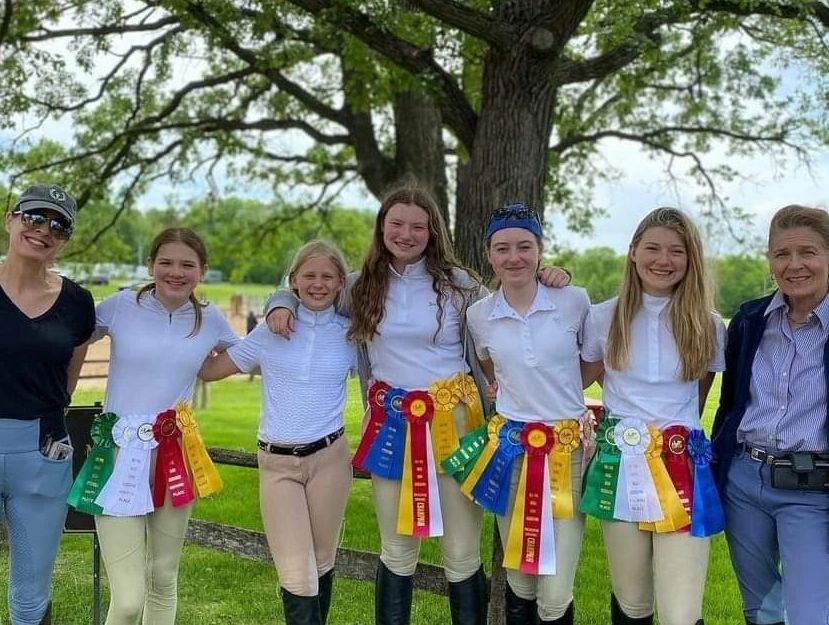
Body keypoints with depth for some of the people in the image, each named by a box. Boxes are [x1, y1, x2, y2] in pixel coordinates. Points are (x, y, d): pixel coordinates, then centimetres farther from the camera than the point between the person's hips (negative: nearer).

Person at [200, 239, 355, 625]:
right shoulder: (272, 330, 3)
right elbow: (209, 370, 5)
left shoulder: (351, 334, 4)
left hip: (329, 458, 1)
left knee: (321, 565, 12)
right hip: (276, 463, -1)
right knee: (296, 578, -10)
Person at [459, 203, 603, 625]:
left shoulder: (575, 302, -7)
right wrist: (520, 393, 6)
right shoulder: (478, 315, 1)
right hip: (509, 448, 2)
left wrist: (553, 391, 5)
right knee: (520, 583, 12)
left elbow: (595, 365, 9)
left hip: (569, 448, -2)